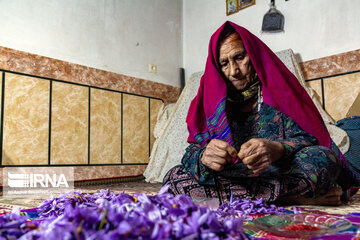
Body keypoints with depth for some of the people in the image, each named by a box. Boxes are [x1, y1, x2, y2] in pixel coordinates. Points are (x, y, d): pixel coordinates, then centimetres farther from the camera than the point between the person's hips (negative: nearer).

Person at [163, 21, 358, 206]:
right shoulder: (213, 99, 6)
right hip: (230, 178, 4)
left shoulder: (278, 87, 2)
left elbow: (308, 138, -7)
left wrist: (276, 149, -30)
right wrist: (204, 158, -28)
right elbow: (193, 150, -3)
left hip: (281, 175, -3)